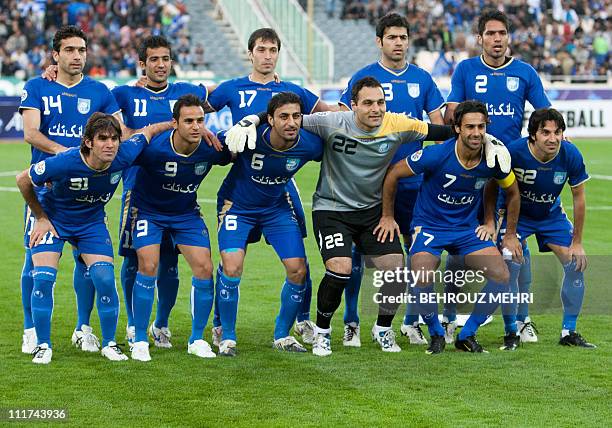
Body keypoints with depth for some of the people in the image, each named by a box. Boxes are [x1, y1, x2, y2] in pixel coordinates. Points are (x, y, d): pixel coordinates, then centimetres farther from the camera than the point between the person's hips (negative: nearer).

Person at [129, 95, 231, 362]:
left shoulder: (212, 148, -20)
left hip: (187, 213, 3)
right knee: (148, 267, -18)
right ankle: (140, 341, -3)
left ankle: (197, 340, 10)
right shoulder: (153, 148, -32)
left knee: (204, 268, -7)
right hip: (148, 211, -3)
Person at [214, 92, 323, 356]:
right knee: (231, 268, -19)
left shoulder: (310, 144, -21)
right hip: (237, 206, -3)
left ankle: (282, 335, 16)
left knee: (298, 270, -5)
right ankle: (227, 337, 0)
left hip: (277, 207, 3)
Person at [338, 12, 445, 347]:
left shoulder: (421, 78, 8)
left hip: (412, 179, 3)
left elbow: (438, 125, 12)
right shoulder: (363, 77, 0)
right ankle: (351, 323, 8)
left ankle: (411, 322, 18)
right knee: (358, 248, -2)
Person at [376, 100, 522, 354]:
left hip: (468, 228, 4)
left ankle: (467, 335, 6)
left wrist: (510, 234, 13)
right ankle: (436, 335, 0)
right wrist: (387, 216, -2)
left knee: (502, 277, -13)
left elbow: (512, 192, 9)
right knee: (422, 279, -28)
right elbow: (393, 173, -9)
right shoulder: (436, 155, -23)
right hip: (429, 226, -3)